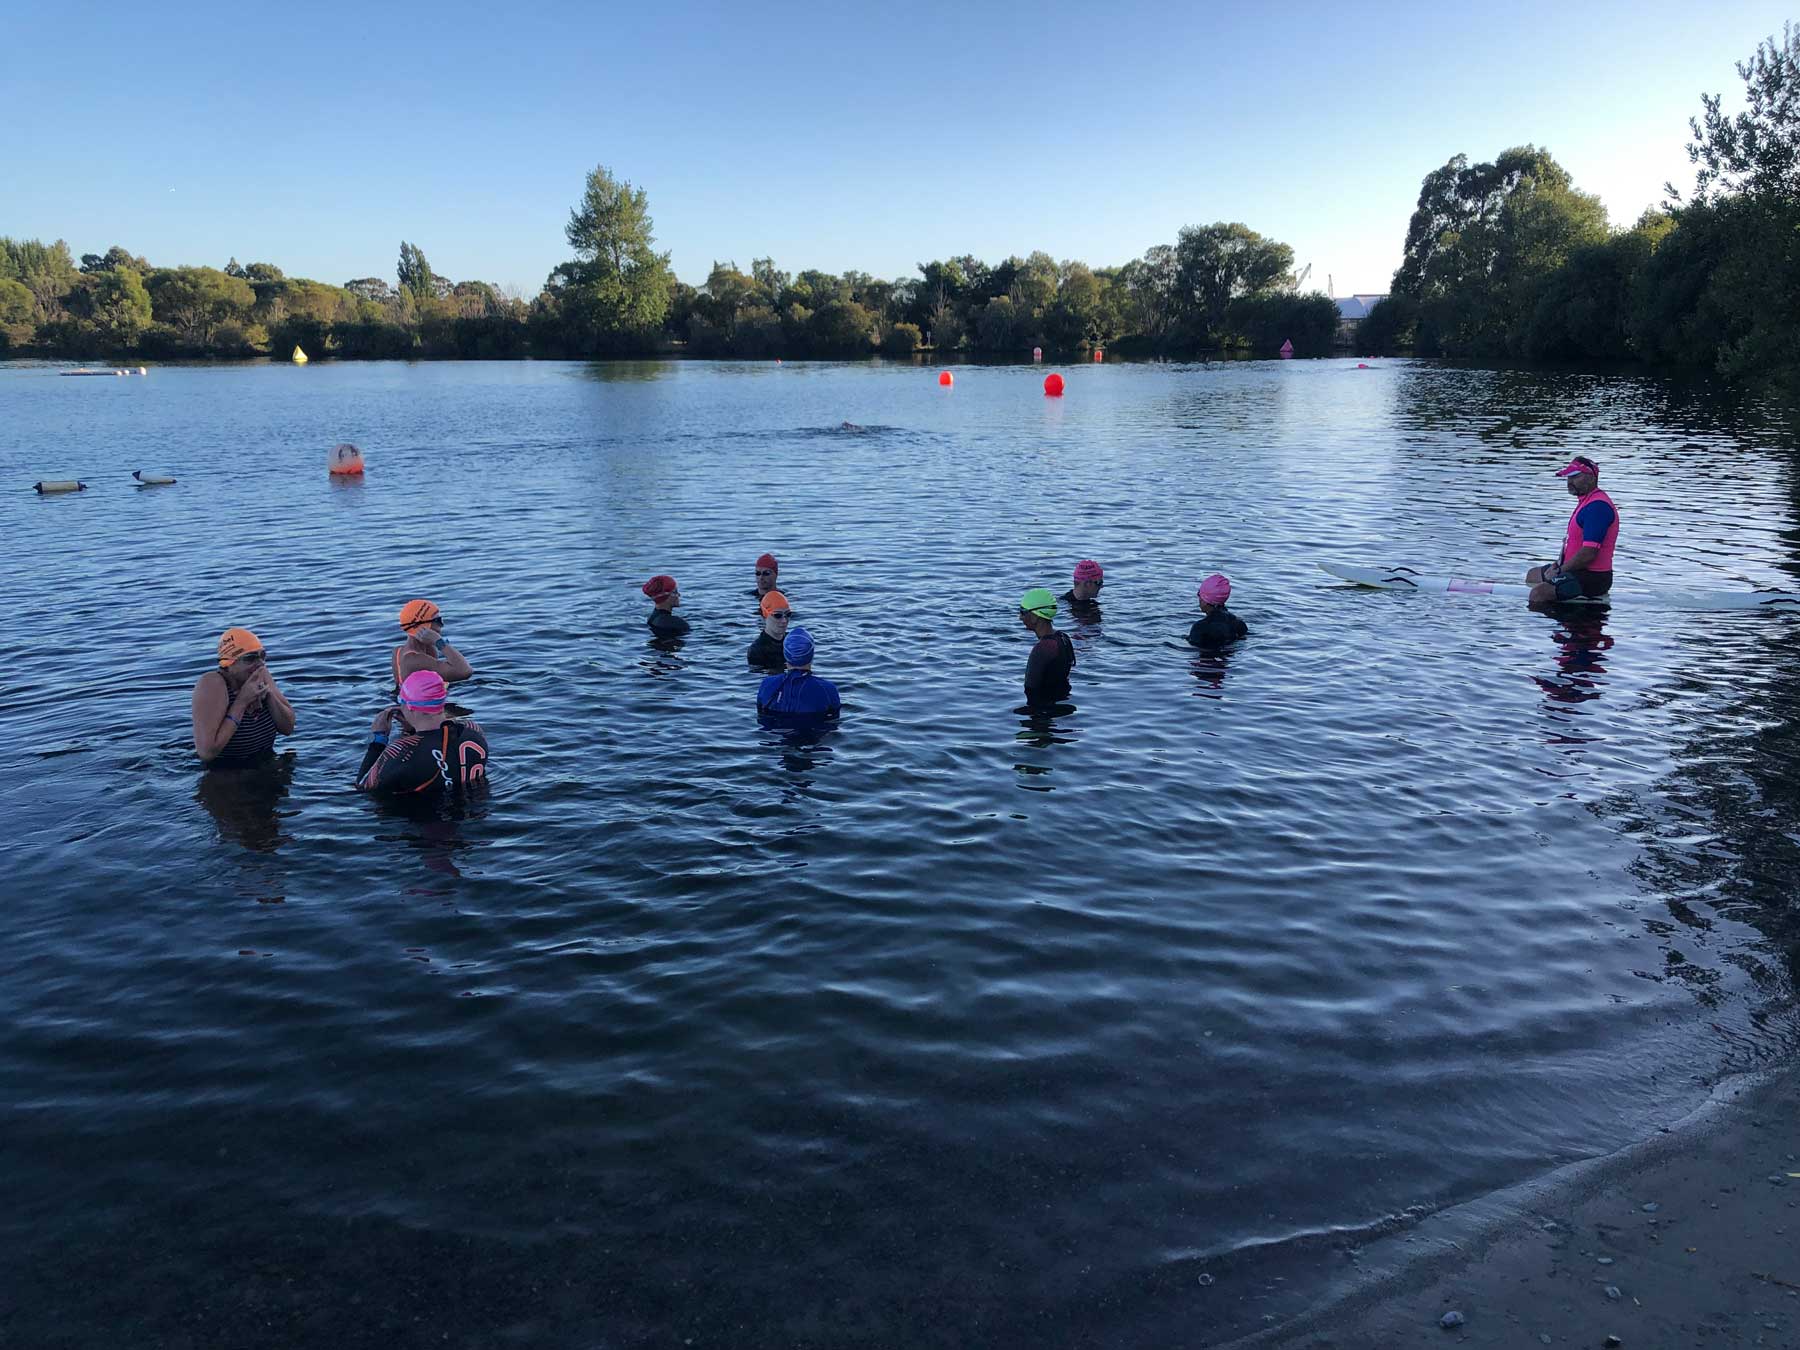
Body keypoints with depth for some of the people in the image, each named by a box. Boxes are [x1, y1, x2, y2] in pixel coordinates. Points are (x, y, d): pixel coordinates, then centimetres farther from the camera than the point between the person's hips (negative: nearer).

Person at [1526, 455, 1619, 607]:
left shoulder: (1597, 506, -20)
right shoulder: (1586, 501, 16)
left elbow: (1589, 553, -26)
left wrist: (1559, 571, -15)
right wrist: (1558, 565, 8)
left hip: (1593, 578, -12)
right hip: (1579, 570, 12)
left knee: (1538, 593, -29)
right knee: (1532, 575, 27)